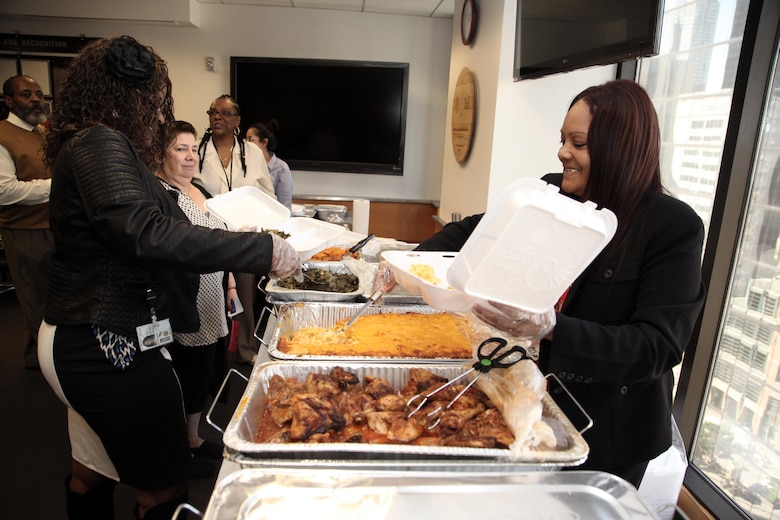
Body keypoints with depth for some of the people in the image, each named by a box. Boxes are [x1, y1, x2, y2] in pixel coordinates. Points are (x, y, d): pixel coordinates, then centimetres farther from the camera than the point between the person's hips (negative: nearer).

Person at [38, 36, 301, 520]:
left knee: (91, 471, 26)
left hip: (90, 341, 11)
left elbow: (131, 232, 15)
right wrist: (263, 249, -32)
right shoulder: (99, 144, -16)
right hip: (112, 345, -11)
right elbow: (145, 233, -31)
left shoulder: (92, 145, 15)